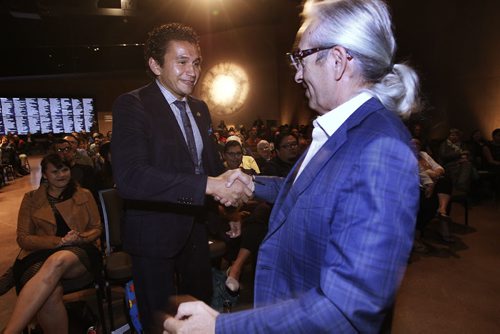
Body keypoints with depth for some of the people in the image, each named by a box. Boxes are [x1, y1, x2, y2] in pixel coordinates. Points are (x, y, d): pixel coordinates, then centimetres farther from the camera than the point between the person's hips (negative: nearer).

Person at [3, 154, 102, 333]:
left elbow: (96, 229, 17)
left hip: (78, 252, 0)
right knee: (51, 293, -36)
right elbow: (23, 238, 9)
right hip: (40, 254, 1)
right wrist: (59, 241, -10)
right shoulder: (31, 199, 16)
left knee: (57, 261, -39)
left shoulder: (84, 195, 16)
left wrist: (79, 238, -8)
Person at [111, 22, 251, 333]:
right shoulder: (131, 105, -16)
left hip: (196, 228, 7)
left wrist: (227, 181, -8)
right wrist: (209, 185, -35)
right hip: (156, 234, -6)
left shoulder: (200, 108, 6)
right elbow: (129, 177, -30)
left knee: (202, 305, 26)